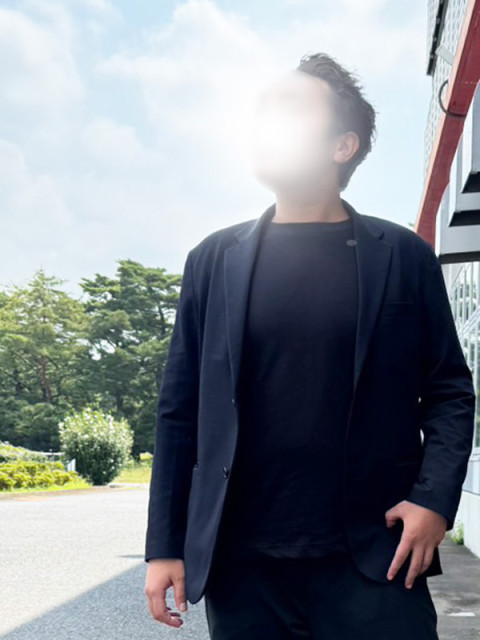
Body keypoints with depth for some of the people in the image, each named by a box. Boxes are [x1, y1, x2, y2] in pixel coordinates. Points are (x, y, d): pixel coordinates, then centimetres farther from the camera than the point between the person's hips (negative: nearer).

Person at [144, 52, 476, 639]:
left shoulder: (403, 256, 4)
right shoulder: (214, 260, 6)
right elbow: (179, 410, 6)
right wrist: (165, 546, 4)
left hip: (374, 562, -1)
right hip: (240, 566, 2)